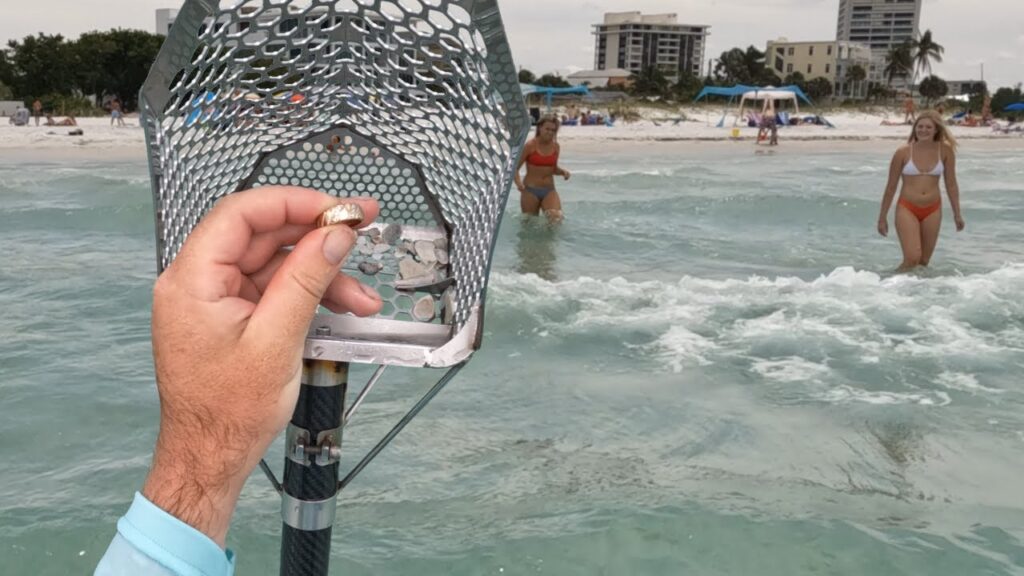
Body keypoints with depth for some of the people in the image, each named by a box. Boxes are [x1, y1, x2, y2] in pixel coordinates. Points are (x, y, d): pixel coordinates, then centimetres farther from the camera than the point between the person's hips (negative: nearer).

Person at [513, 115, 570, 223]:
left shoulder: (556, 147, 5)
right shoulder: (530, 146, -9)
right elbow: (515, 167, -7)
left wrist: (563, 171, -3)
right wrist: (518, 182, -25)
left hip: (549, 190, 3)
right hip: (530, 190, -3)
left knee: (556, 217, -20)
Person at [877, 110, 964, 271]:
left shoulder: (945, 151, -1)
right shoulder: (903, 152, -6)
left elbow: (951, 184, 8)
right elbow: (891, 187, 2)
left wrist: (957, 214, 10)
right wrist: (883, 217, 4)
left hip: (932, 210, 3)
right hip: (907, 209, -3)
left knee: (924, 261, 8)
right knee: (912, 258, -17)